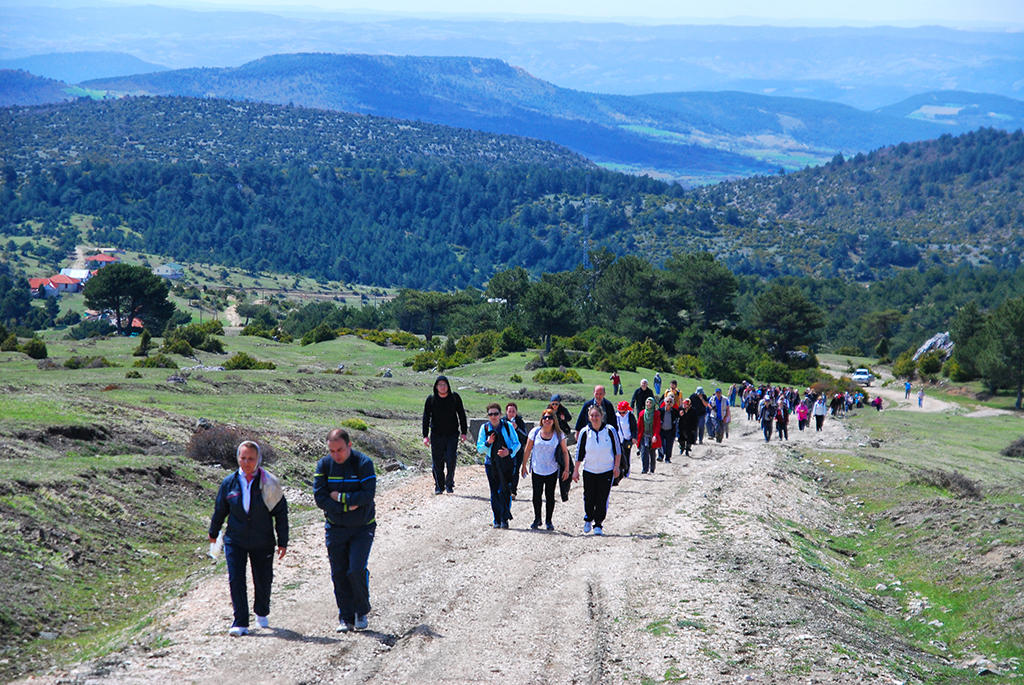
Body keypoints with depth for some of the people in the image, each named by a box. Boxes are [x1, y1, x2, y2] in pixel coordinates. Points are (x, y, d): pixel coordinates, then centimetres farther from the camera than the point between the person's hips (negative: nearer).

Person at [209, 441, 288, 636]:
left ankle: (262, 613, 38)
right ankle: (240, 623, -7)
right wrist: (213, 532, 26)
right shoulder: (229, 483, -1)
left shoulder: (269, 483, -6)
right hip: (235, 541, 1)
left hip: (263, 543, 0)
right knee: (236, 580, -11)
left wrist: (282, 542, -3)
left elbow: (281, 513, -1)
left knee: (263, 580, 9)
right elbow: (220, 510, 15)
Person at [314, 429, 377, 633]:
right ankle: (346, 618, 14)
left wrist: (340, 497, -16)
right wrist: (347, 507, -17)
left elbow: (368, 495, -19)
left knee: (357, 570, -13)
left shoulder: (364, 463, -12)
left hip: (362, 528, -3)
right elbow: (319, 498, -9)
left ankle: (361, 612, 8)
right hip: (335, 529, 3)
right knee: (339, 574, 4)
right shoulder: (324, 465, -4)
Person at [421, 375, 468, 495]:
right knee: (437, 462, 2)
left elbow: (461, 415, 9)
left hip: (452, 434, -1)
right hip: (436, 435, 1)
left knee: (451, 459, -12)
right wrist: (425, 435, -4)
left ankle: (449, 484, 2)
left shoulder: (455, 397, 1)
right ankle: (439, 486, 13)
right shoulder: (431, 400, 0)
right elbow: (426, 418, 3)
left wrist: (463, 432, 6)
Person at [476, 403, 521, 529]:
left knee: (505, 491, -7)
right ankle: (497, 519, 12)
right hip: (491, 463, 2)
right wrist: (488, 443, -16)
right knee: (494, 493, 4)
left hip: (506, 463, -2)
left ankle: (505, 519, 3)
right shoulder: (485, 428, 3)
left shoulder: (508, 426, -1)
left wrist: (509, 451, -16)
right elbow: (479, 449, 4)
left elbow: (517, 444, 4)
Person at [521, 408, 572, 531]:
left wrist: (566, 469, -3)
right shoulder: (535, 432, -4)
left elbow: (565, 451, 0)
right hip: (537, 469, 0)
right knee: (537, 494, 3)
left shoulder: (558, 434, -4)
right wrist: (524, 466, 5)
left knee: (550, 495, 5)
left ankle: (548, 521, 16)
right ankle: (537, 519, 19)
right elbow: (527, 450, 3)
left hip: (552, 470, 0)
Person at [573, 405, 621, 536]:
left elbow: (617, 450, 3)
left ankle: (598, 525, 7)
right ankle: (588, 519, 29)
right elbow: (579, 452, 5)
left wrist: (616, 467, -2)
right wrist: (576, 470, 5)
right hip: (589, 471, 1)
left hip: (607, 471, -1)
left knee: (602, 499, -3)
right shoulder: (585, 432, -3)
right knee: (589, 498, 1)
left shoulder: (610, 430, -6)